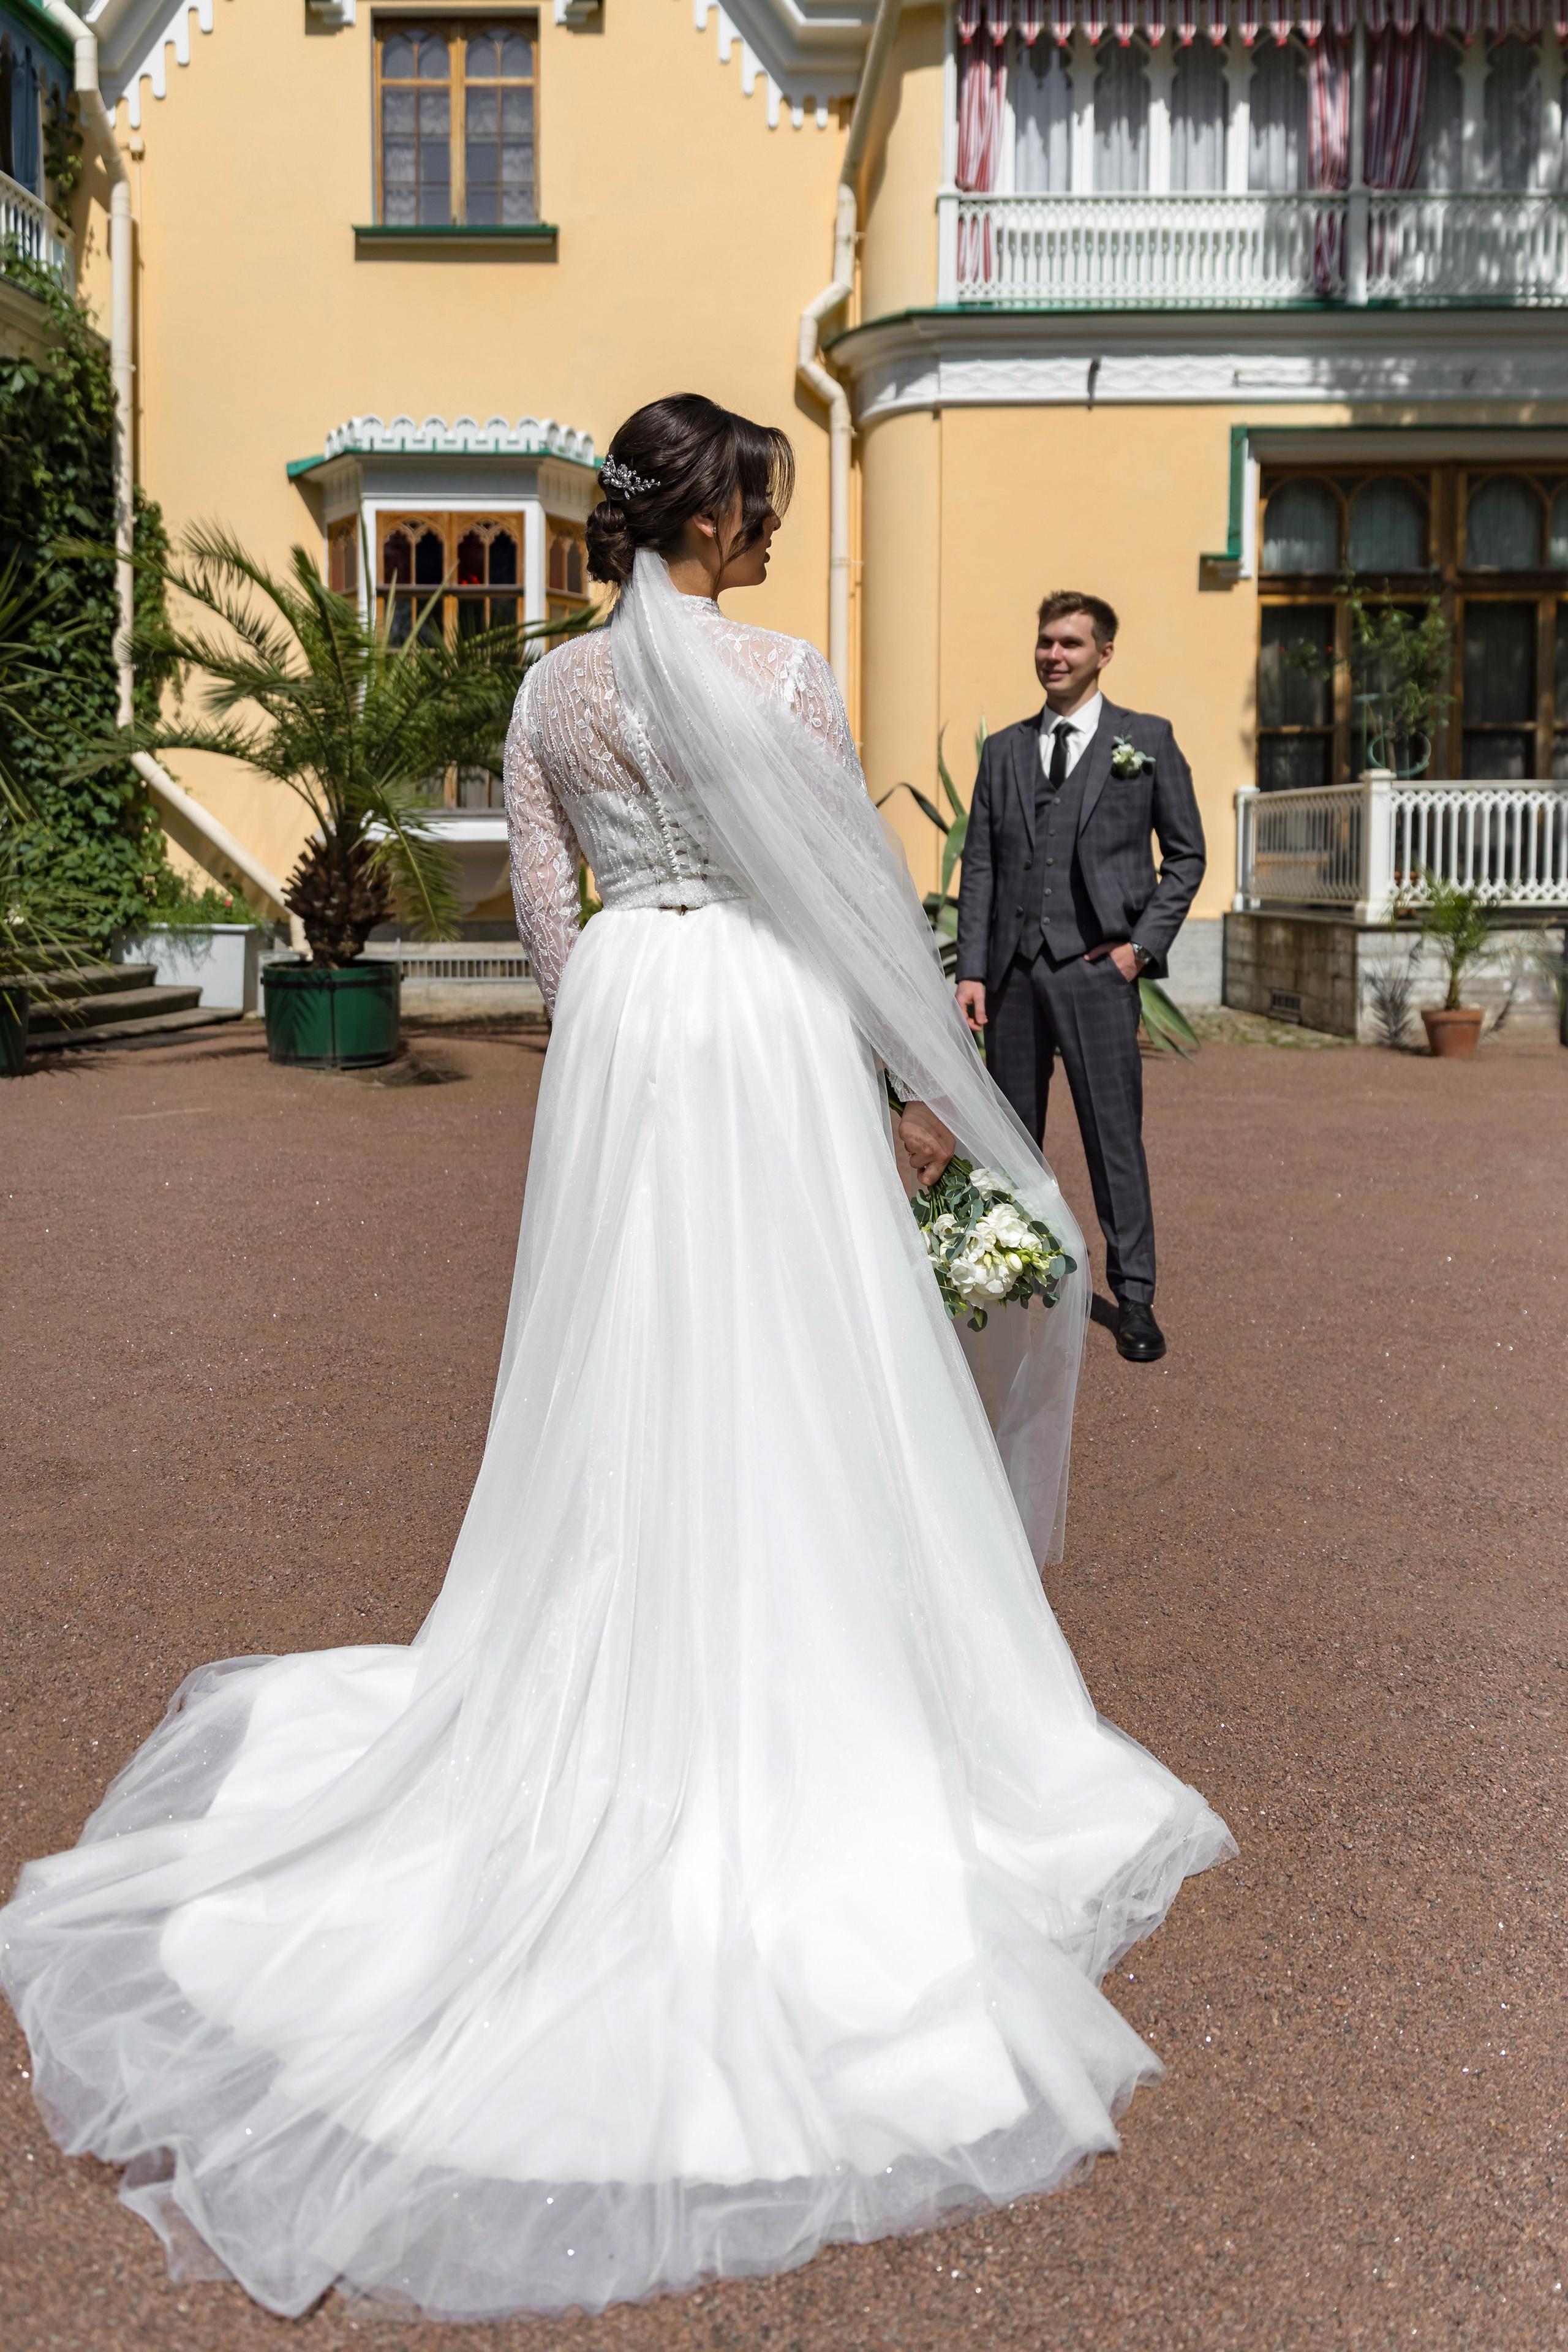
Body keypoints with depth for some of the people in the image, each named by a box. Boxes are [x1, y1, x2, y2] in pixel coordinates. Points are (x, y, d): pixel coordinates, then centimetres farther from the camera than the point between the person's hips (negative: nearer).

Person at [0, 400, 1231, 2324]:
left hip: (613, 1022, 6)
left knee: (624, 1371, 13)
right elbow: (862, 891, -6)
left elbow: (545, 911, 10)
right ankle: (795, 1703, 14)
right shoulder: (773, 674, -8)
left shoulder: (552, 690, 7)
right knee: (789, 1378, 4)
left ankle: (622, 1698, 26)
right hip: (763, 1023, -5)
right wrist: (927, 1084, 2)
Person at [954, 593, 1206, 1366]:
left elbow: (1186, 853, 7)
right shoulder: (1003, 751, 14)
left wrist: (1144, 943, -4)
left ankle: (1134, 1296, 7)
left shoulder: (1147, 740, 6)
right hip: (1014, 968, 3)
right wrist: (972, 970, 2)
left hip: (1096, 965, -3)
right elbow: (979, 867, 11)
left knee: (1115, 1135, -2)